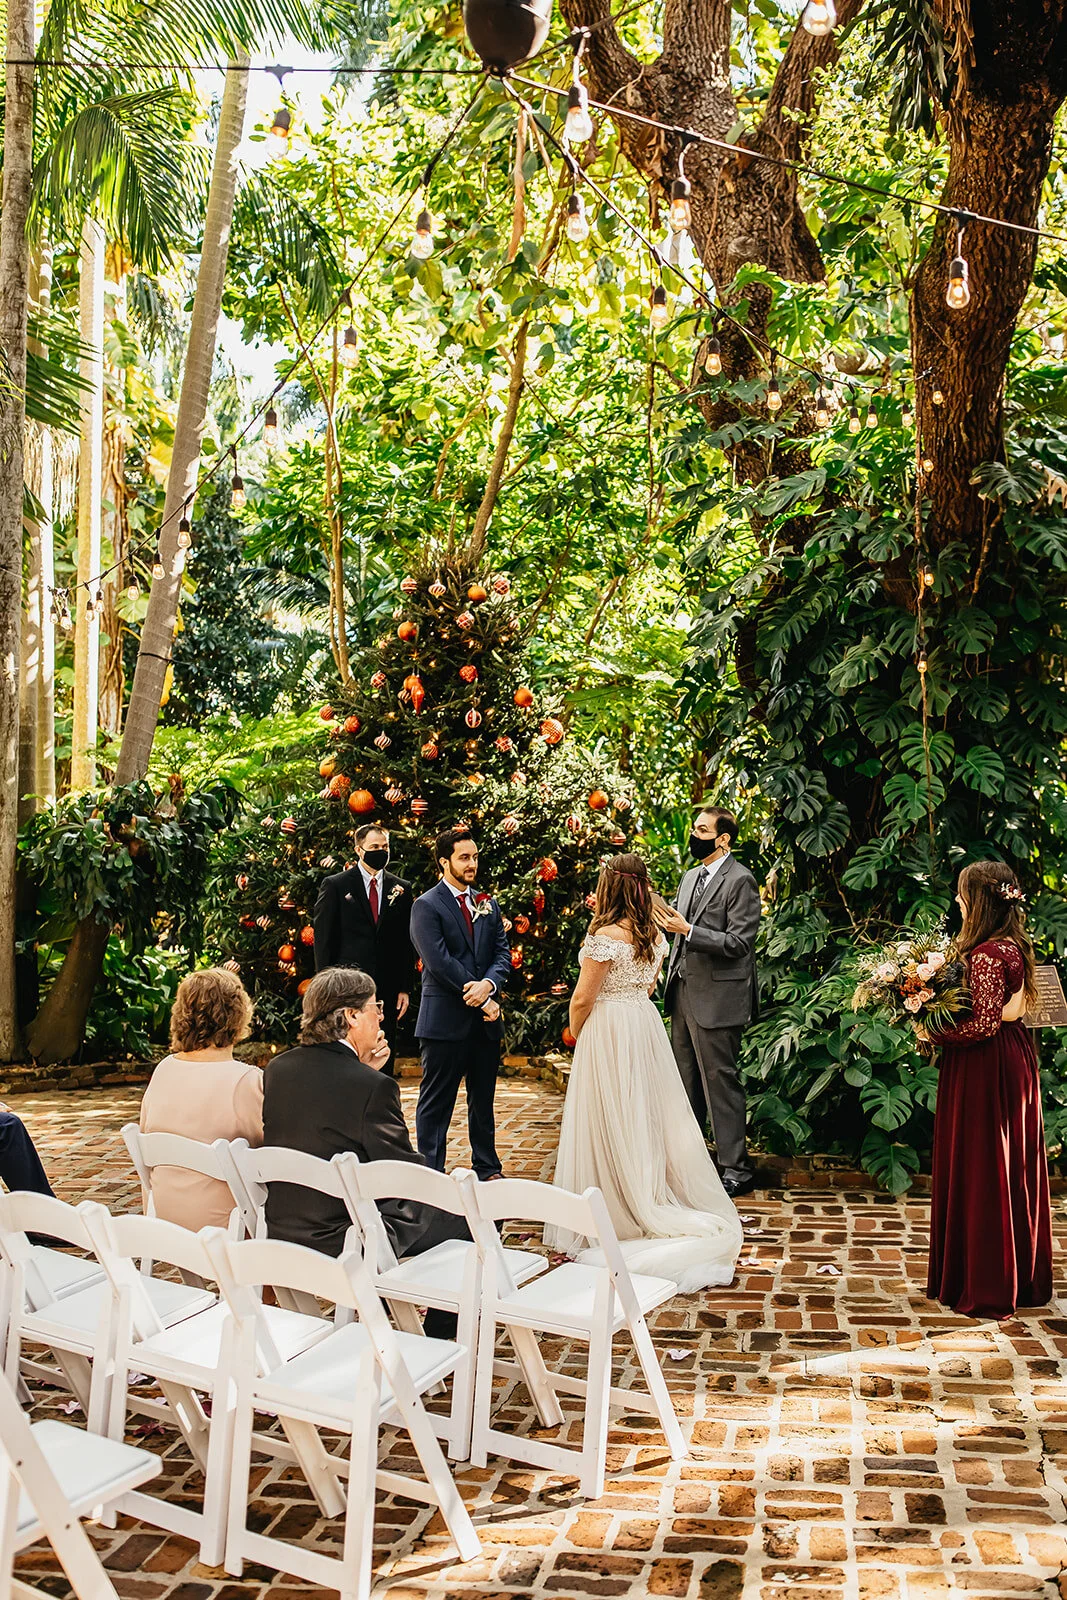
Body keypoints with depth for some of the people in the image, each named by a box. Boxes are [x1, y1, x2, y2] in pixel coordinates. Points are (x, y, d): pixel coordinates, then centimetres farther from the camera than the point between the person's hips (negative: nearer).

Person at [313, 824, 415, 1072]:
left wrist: (405, 988, 4)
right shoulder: (335, 886, 2)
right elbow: (323, 939, 0)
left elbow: (406, 943, 11)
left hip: (388, 991, 3)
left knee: (384, 1062, 5)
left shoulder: (400, 889, 10)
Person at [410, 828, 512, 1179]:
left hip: (486, 1020, 6)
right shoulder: (426, 906, -6)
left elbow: (503, 953, 7)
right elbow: (439, 962, -15)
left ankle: (487, 1168, 26)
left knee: (483, 1100, 15)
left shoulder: (488, 905, 13)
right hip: (445, 1018, -6)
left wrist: (489, 984, -15)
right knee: (436, 1101, 1)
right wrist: (482, 1001, -15)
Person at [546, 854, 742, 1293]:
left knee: (612, 1122, 2)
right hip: (646, 1026, 7)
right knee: (648, 1114, 15)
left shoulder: (606, 936, -19)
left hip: (608, 1031, -7)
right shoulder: (655, 935, 3)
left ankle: (617, 1216, 9)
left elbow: (583, 998, -14)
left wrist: (575, 1033, 1)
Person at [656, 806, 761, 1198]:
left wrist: (687, 930, -24)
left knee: (720, 1081, -3)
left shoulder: (740, 880, -13)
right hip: (684, 990, 8)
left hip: (717, 997, -8)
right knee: (686, 1079, 17)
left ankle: (736, 1169, 7)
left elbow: (738, 943, -19)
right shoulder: (690, 876, 13)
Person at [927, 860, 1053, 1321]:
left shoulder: (986, 955, -21)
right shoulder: (1014, 945, 8)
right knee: (1016, 1171, 16)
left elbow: (984, 1024, -24)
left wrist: (934, 1032, -14)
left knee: (983, 1172, 0)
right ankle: (1023, 1279, 27)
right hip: (1014, 1060, 10)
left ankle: (986, 1288, 10)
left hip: (986, 1070, -10)